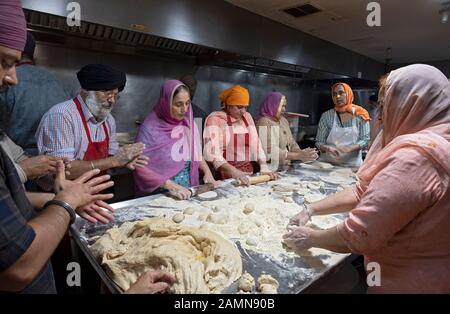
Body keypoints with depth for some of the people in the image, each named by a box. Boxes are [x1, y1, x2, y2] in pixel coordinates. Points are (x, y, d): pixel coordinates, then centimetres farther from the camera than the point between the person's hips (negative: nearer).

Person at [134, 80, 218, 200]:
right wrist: (171, 186, -19)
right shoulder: (150, 128, -11)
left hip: (188, 193, 2)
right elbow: (141, 168, -12)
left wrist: (207, 172, 0)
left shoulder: (189, 125, 4)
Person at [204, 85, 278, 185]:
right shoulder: (215, 119, -6)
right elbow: (212, 153, -16)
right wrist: (234, 172, -25)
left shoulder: (247, 117, 12)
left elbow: (256, 144, 11)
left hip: (247, 173, 4)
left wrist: (264, 167, -2)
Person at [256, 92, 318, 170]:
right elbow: (272, 151, -19)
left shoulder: (283, 121, 14)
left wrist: (302, 153, -8)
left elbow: (291, 143, 12)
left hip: (285, 167, 7)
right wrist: (299, 156, -20)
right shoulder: (264, 123, -12)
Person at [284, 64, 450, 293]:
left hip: (406, 284, -8)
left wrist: (310, 238, -12)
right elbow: (362, 193, 6)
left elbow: (359, 235, -29)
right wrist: (311, 210, 0)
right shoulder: (428, 143, 6)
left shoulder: (415, 155, -29)